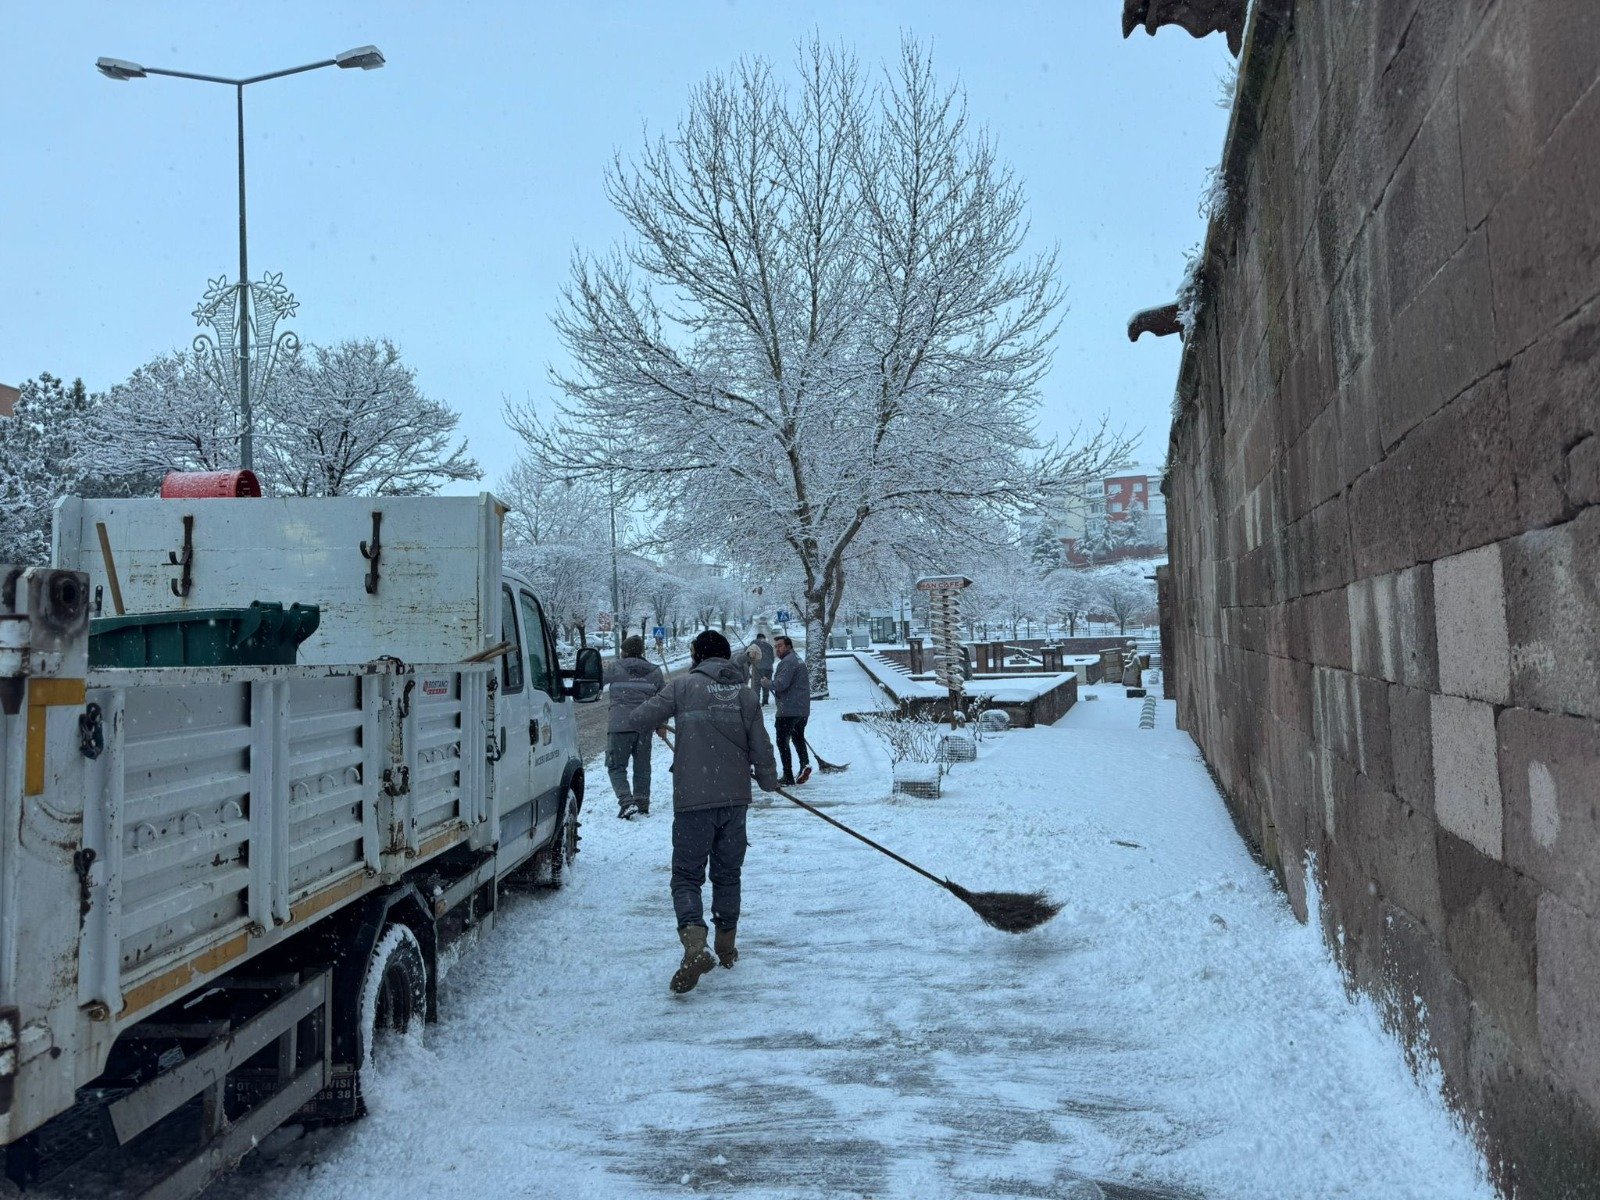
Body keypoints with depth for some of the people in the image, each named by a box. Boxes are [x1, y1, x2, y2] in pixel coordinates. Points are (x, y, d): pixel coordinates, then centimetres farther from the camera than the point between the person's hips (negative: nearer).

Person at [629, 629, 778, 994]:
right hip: (735, 799, 4)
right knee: (727, 874, 18)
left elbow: (640, 719, -6)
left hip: (693, 800, -4)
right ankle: (727, 946, 28)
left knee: (687, 875, 1)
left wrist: (650, 725, 19)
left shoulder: (684, 685, -4)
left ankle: (695, 946, -19)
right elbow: (761, 747, 5)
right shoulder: (745, 694, 5)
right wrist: (769, 781, 24)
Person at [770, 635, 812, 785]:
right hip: (803, 709, 10)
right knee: (798, 738, 23)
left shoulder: (787, 662, -15)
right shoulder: (799, 660, 18)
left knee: (783, 740, -1)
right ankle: (805, 764, 4)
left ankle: (788, 776, -2)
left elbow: (781, 684, -24)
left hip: (788, 710, -10)